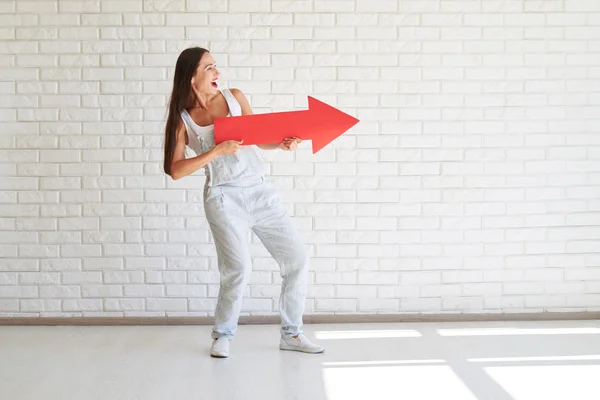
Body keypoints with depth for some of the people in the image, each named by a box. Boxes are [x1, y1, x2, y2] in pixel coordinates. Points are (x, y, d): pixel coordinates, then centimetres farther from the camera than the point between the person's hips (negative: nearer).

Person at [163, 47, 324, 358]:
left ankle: (291, 334, 17)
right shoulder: (183, 119, 1)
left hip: (261, 191, 4)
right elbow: (175, 170, -6)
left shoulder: (234, 97, 9)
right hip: (225, 198, -4)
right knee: (238, 269, -16)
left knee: (297, 259, 1)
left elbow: (260, 137, 15)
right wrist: (217, 151, -15)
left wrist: (282, 144, -5)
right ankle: (222, 335, 12)